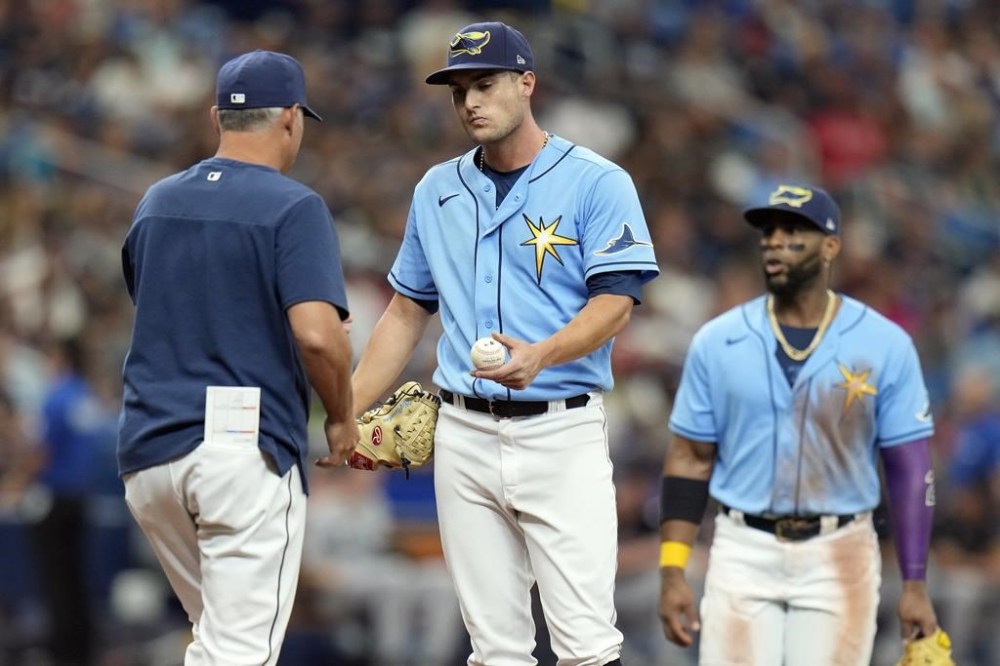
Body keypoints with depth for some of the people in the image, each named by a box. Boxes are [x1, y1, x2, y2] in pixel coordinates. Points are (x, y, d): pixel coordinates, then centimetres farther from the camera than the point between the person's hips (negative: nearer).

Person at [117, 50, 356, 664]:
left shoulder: (156, 204, 12)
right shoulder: (293, 208, -8)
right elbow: (317, 332, -19)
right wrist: (342, 417, -3)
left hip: (148, 451, 6)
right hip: (245, 446, -6)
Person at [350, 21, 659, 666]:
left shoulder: (597, 183, -2)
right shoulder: (436, 191, 14)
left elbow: (615, 302, -9)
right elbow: (408, 311, 20)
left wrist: (540, 356, -28)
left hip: (562, 431, -4)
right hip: (465, 436, 4)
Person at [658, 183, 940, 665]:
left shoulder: (885, 346, -1)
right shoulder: (717, 342, 3)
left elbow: (910, 468, 0)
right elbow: (691, 461, 6)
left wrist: (915, 585, -5)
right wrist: (672, 573, -2)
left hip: (838, 559, -1)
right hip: (743, 553, 1)